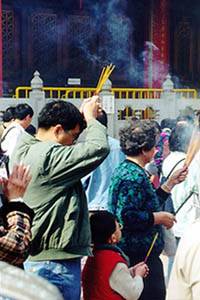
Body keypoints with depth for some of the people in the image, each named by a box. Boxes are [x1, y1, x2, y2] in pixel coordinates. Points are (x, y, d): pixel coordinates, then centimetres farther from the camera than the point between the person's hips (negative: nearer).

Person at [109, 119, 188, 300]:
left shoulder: (126, 170, 14)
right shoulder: (134, 176, -19)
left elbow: (149, 204, 22)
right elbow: (126, 216, -28)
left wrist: (171, 182, 19)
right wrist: (160, 217, -17)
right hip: (140, 256, -11)